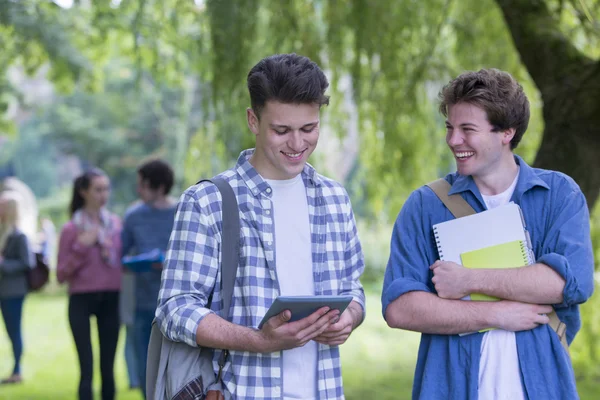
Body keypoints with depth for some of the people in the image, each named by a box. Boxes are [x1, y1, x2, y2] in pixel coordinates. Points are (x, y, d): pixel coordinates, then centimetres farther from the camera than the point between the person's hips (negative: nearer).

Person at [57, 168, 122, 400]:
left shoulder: (116, 224, 7)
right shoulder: (71, 229, -4)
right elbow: (61, 274, -5)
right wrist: (81, 247, -16)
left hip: (111, 300, 4)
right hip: (81, 301, -4)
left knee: (108, 367, 5)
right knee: (87, 369, -7)